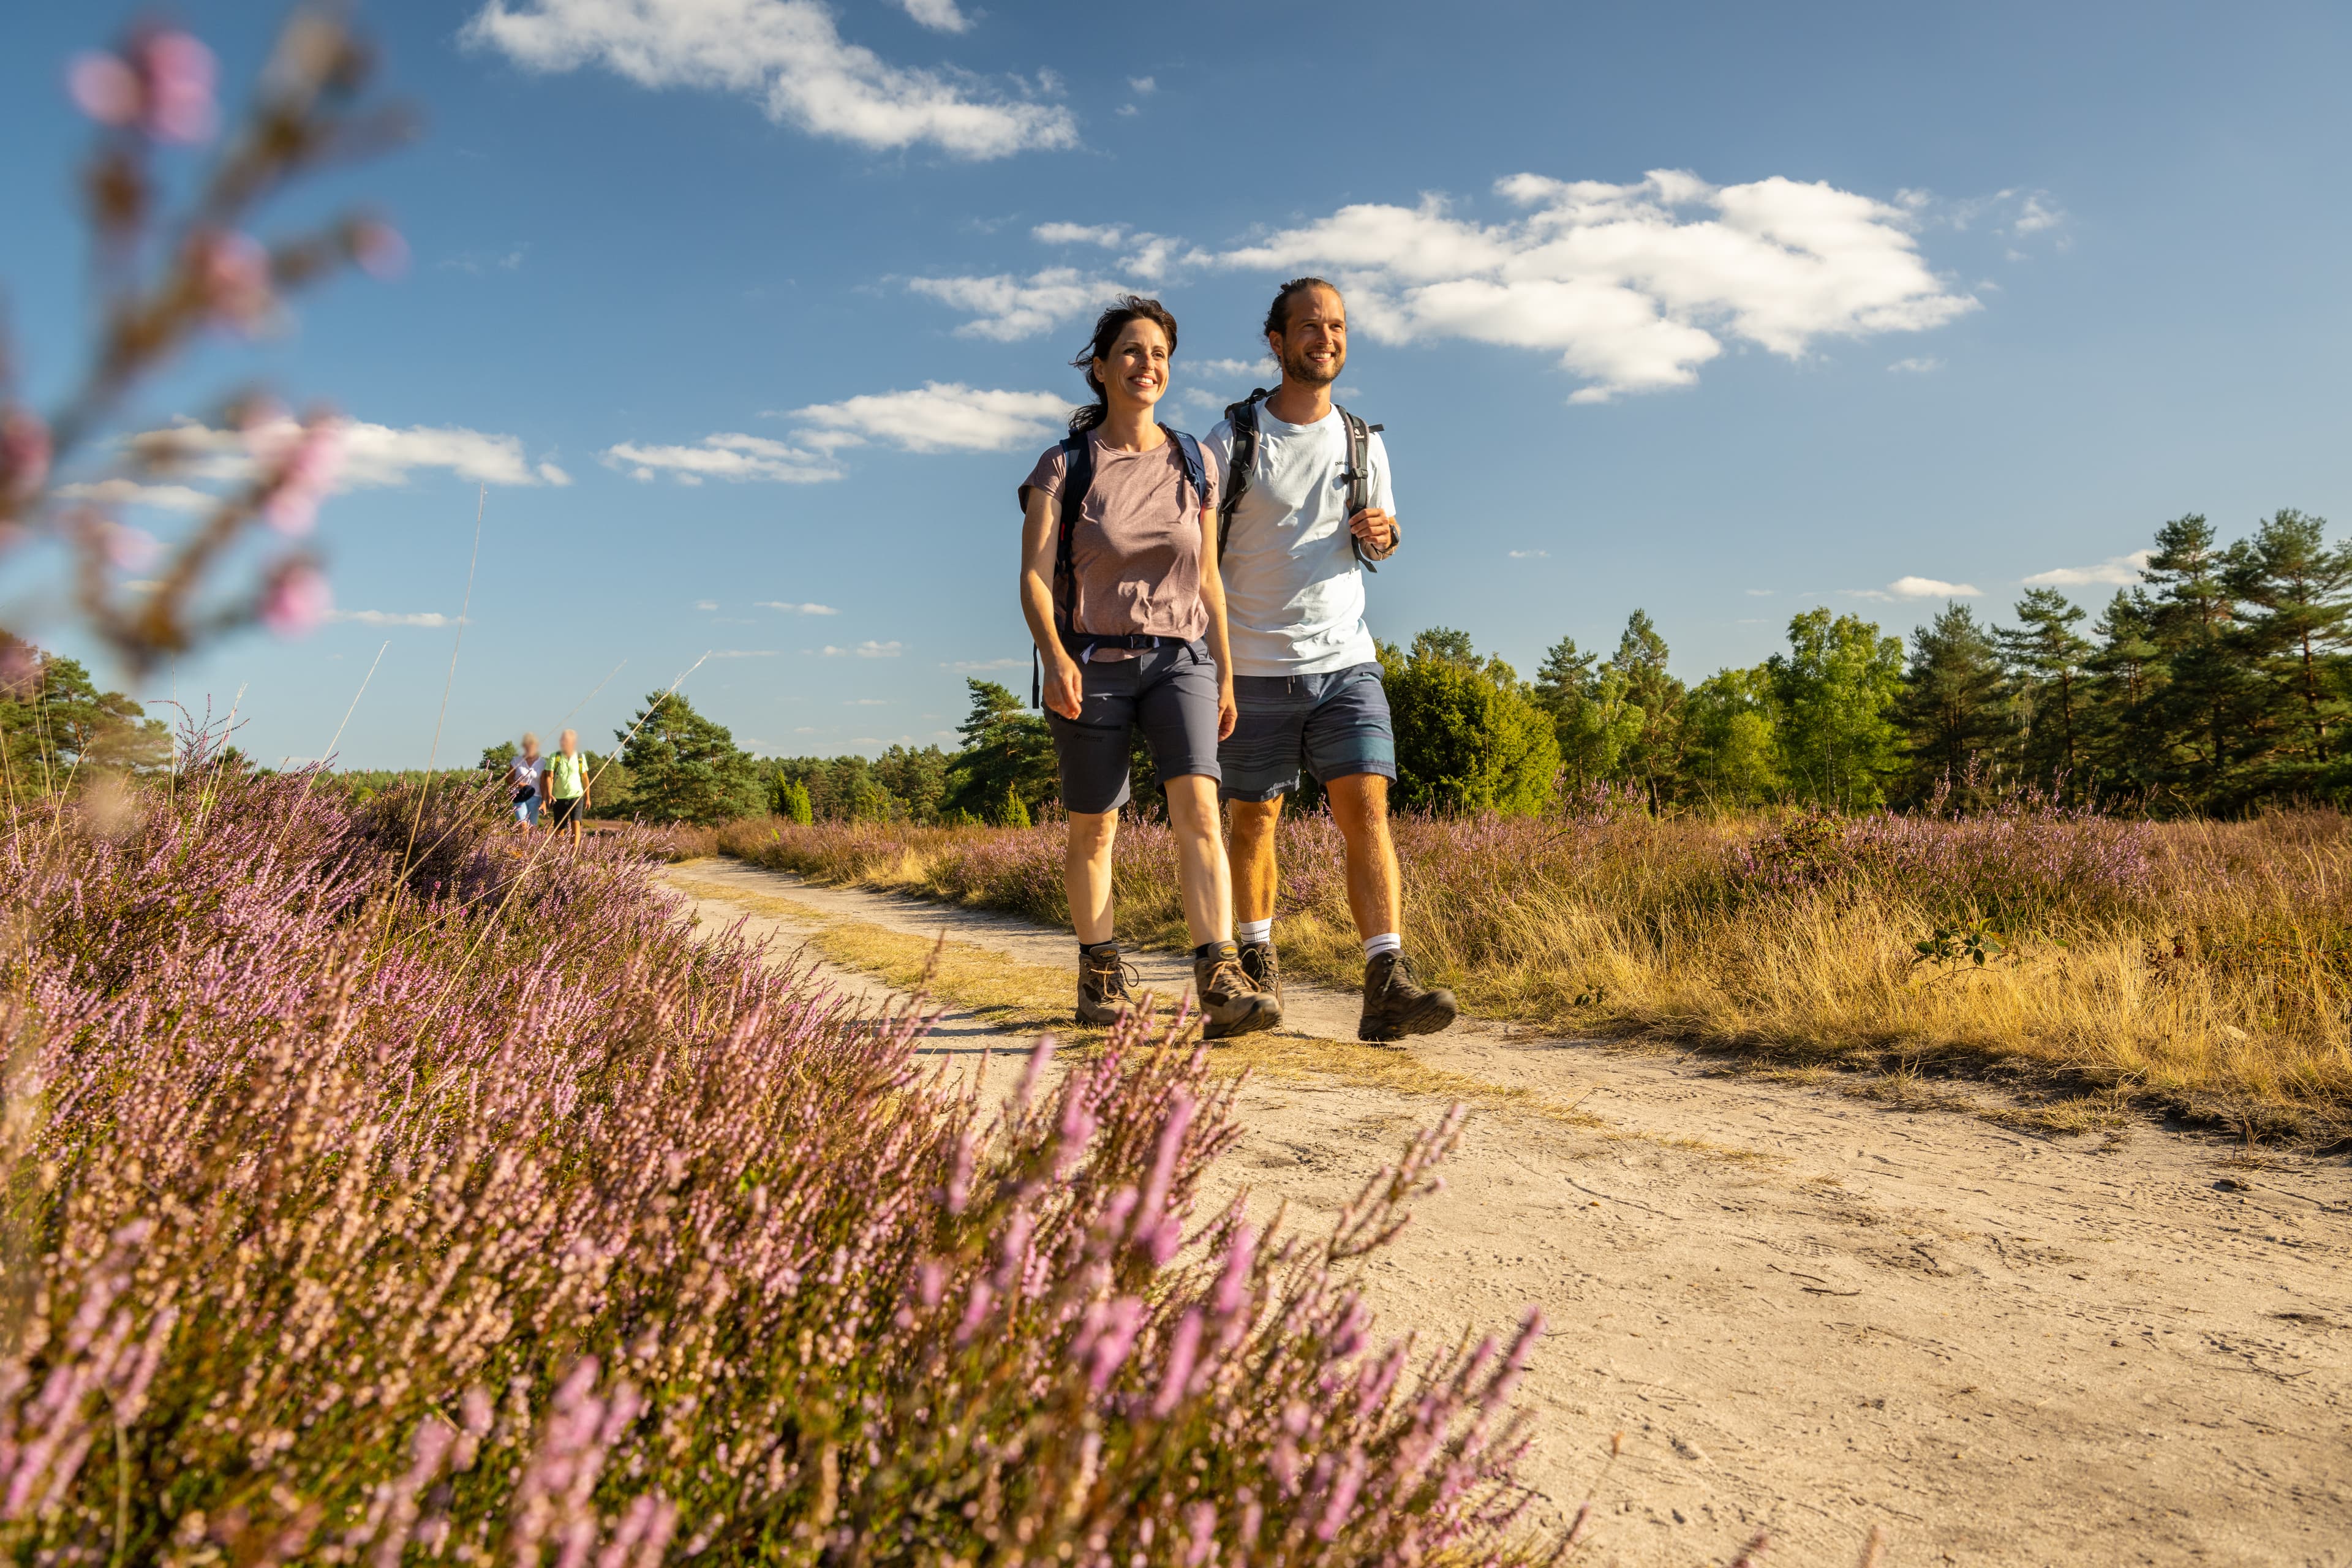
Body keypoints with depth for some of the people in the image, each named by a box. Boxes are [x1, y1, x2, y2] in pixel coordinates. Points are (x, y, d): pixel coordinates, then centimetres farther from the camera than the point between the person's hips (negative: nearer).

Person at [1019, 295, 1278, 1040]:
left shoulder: (1194, 463, 7)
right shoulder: (1063, 467, -2)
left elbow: (1208, 579, 12)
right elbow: (1034, 577, -10)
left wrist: (1225, 676, 11)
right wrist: (1054, 658, -27)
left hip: (1180, 658, 2)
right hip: (1092, 664, -1)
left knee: (1198, 809, -17)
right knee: (1093, 829, 7)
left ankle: (1221, 983, -23)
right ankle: (1100, 973, 25)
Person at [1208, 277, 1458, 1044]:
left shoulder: (1364, 444, 9)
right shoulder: (1231, 442, -2)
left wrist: (1382, 534, -3)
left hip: (1345, 662, 2)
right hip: (1255, 667, -2)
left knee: (1367, 809, -11)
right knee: (1255, 818, 8)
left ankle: (1387, 986, -16)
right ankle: (1257, 967, 27)